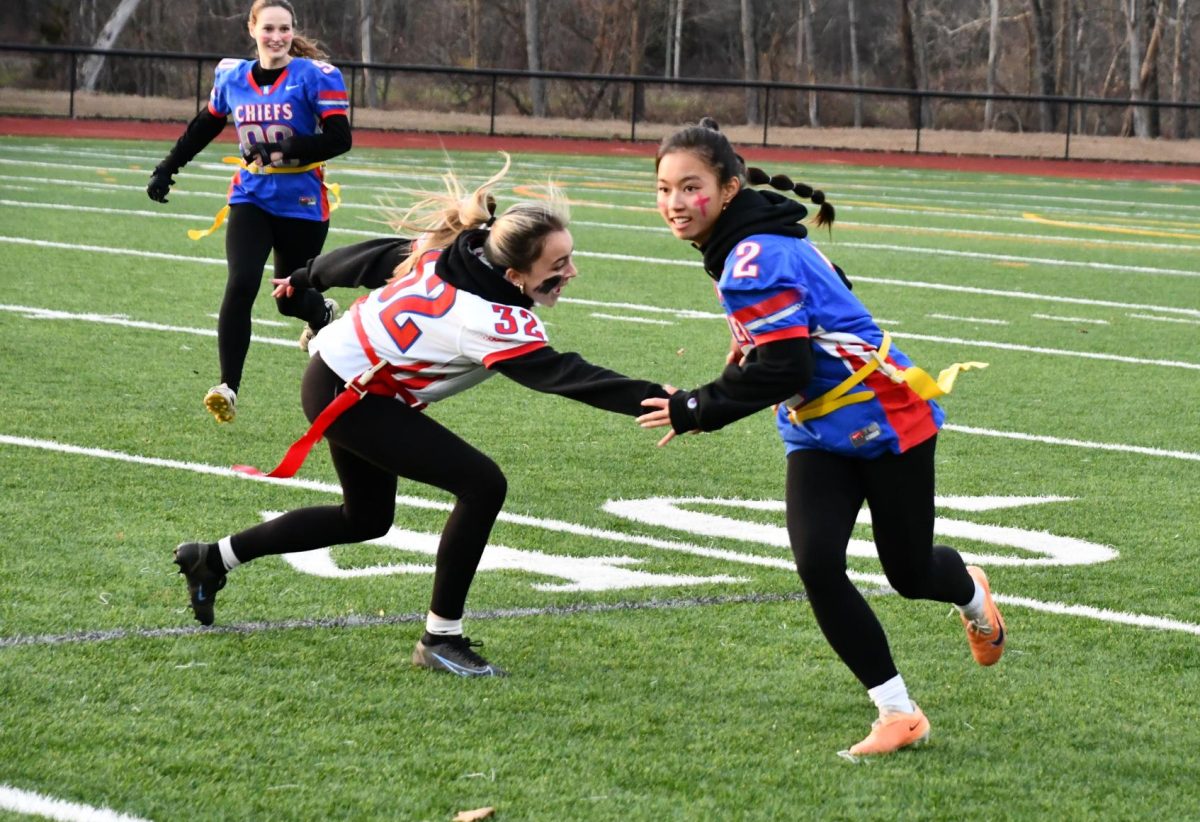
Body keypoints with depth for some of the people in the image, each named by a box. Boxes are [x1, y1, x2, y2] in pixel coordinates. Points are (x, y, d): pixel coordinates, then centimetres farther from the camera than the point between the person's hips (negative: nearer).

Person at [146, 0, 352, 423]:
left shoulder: (315, 76, -9)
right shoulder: (232, 77, 4)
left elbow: (339, 138, -15)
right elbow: (204, 127, 20)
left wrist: (285, 150, -27)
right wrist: (167, 169, 19)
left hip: (301, 205, -2)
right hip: (251, 199, 2)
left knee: (291, 298, 10)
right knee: (240, 286, -18)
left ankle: (323, 314, 49)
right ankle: (228, 388, -17)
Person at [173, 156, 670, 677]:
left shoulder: (453, 247, -7)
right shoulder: (495, 322, -31)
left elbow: (375, 256, 6)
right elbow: (565, 376, -38)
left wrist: (307, 279, 24)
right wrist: (657, 401, -47)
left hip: (333, 379, 10)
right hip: (348, 395, -10)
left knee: (367, 519, 27)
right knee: (483, 485, -16)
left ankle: (213, 559, 38)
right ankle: (440, 638, -7)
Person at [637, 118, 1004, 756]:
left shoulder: (753, 260, -26)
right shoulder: (752, 245, 4)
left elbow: (781, 369, -29)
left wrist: (697, 409, -20)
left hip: (884, 421, -8)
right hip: (818, 435, 8)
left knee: (909, 573, 8)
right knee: (816, 565, -11)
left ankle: (972, 594, 47)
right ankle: (898, 714, -2)